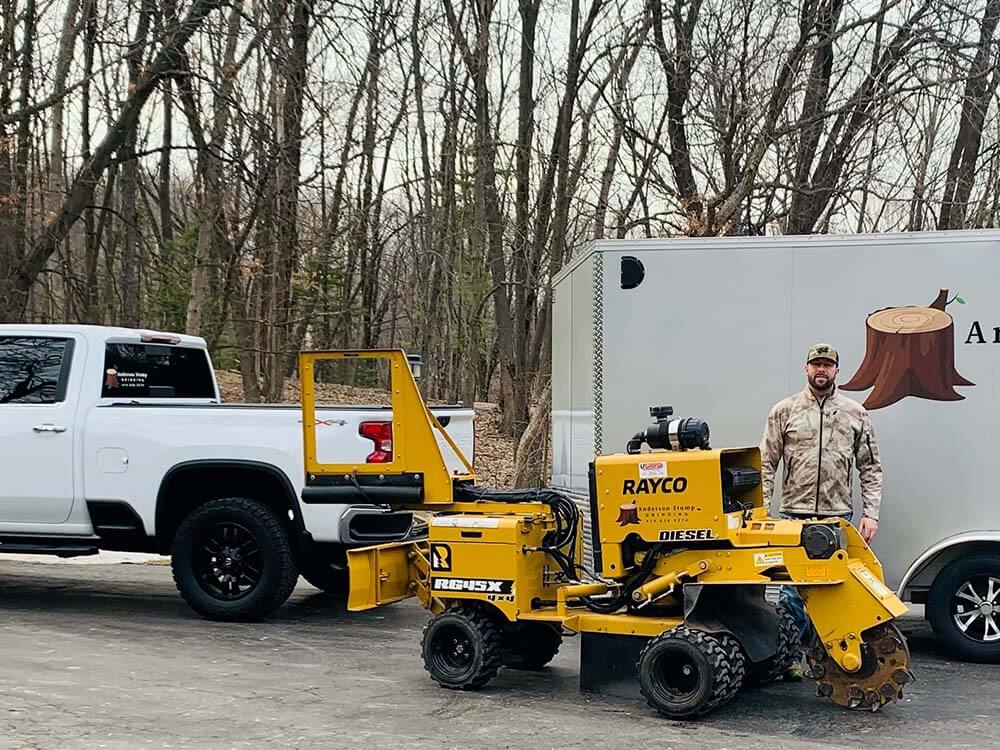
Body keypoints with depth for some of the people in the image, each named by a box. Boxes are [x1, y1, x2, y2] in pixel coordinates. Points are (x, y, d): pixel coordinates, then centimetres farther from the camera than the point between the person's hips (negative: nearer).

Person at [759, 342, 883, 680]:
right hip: (794, 515, -1)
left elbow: (870, 468, 9)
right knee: (792, 590, -1)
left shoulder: (855, 413, 9)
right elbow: (766, 464, 5)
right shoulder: (784, 411, 5)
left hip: (838, 516, 1)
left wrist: (871, 513, 0)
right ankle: (791, 657, 10)